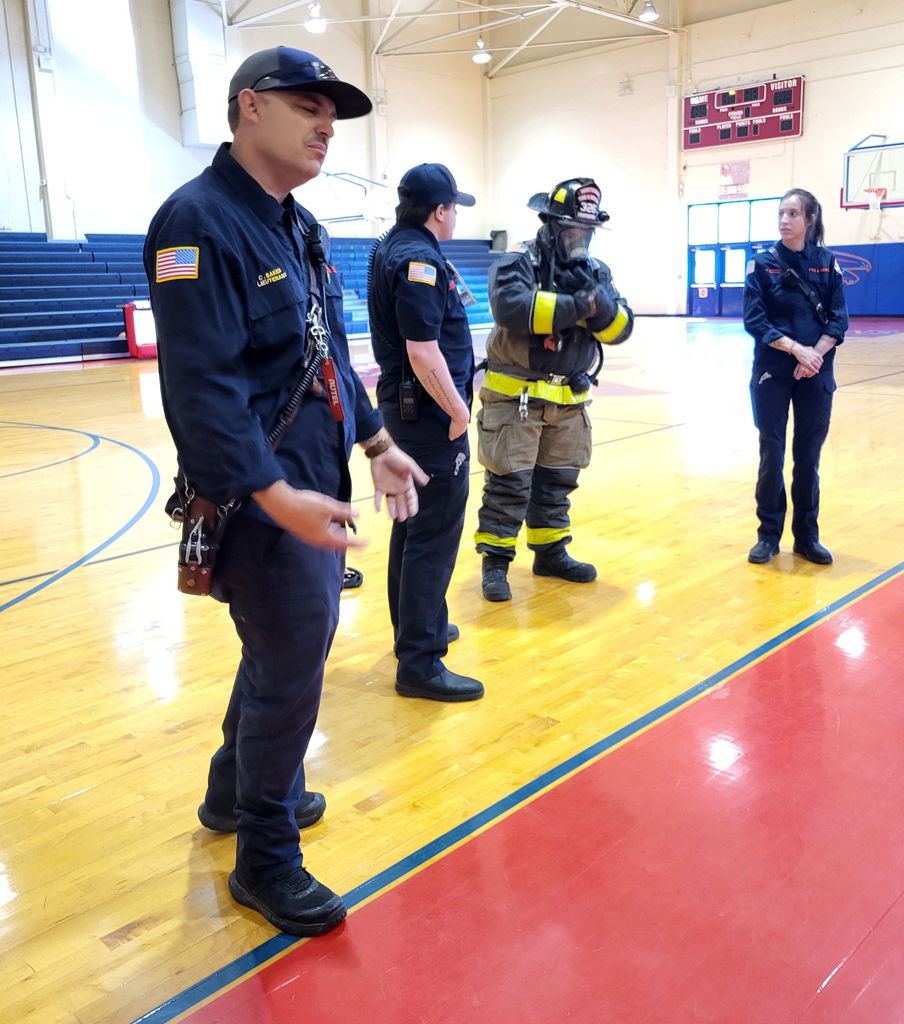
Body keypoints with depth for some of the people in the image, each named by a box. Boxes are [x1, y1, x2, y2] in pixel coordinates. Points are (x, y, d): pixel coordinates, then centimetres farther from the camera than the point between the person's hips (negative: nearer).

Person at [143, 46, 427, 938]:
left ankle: (236, 791, 45)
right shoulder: (198, 220, -16)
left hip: (317, 491, 9)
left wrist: (377, 444, 13)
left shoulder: (298, 228, 13)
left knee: (280, 653, 22)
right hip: (263, 503, -9)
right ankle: (264, 860, 24)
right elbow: (200, 385, -25)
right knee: (289, 677, 2)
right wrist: (277, 498, -30)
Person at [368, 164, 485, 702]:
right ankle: (420, 662, -1)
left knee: (414, 522, 20)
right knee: (435, 535, -7)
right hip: (430, 411, -11)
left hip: (405, 406, 11)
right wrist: (458, 410, -17)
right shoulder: (420, 259, -17)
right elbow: (423, 351, -23)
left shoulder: (392, 248, 13)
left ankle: (417, 625, 35)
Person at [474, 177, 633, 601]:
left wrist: (599, 302, -20)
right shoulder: (517, 263, -9)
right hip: (516, 394, -6)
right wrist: (577, 306, -21)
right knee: (509, 483, -3)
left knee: (557, 482, 15)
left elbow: (619, 329, 2)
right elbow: (512, 308, -29)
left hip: (569, 399, 6)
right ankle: (495, 561, 8)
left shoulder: (596, 272, 9)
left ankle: (550, 553, 29)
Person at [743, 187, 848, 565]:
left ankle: (807, 537, 19)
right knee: (771, 454, 2)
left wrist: (815, 355, -17)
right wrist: (795, 348, -20)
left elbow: (839, 319, 0)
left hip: (816, 375, 1)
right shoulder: (762, 263, -1)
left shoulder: (827, 263, 4)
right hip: (772, 373, -1)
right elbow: (754, 320, -8)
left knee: (808, 456, 7)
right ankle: (768, 535, 14)